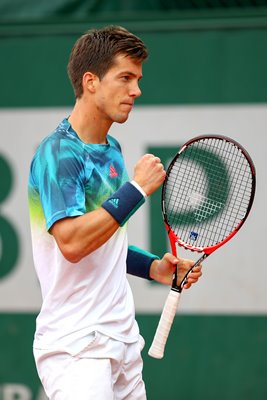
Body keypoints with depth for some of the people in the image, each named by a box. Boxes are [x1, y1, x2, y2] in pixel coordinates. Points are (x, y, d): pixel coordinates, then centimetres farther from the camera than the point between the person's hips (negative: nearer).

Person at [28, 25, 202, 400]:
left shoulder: (112, 150, 15)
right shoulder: (58, 152, -13)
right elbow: (72, 243, -26)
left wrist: (154, 267, 8)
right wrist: (137, 189, -20)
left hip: (123, 338, 9)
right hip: (75, 347, -9)